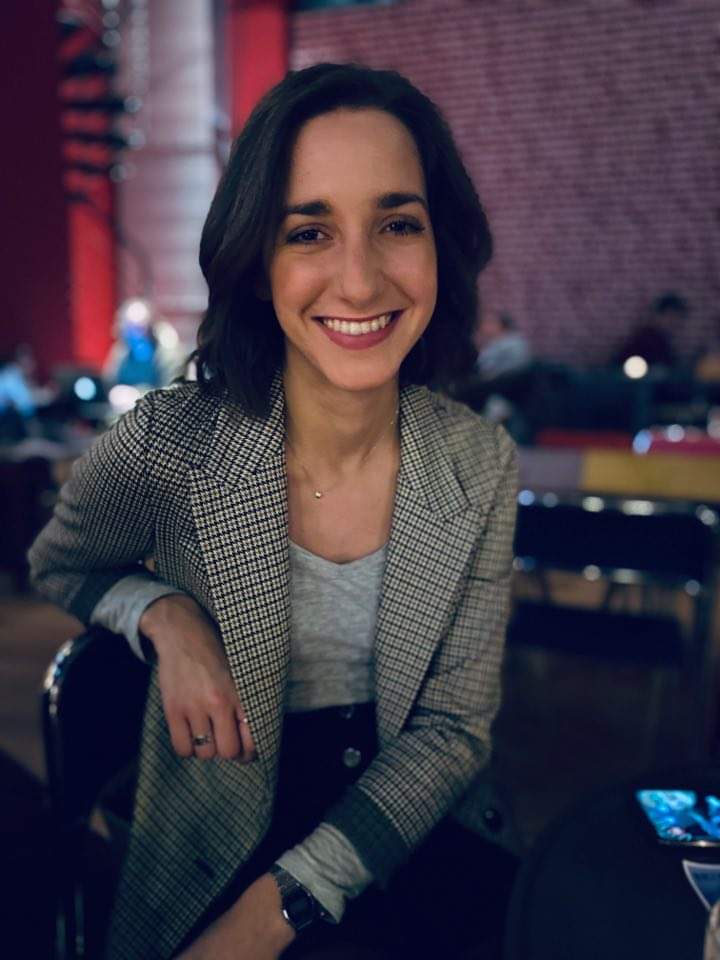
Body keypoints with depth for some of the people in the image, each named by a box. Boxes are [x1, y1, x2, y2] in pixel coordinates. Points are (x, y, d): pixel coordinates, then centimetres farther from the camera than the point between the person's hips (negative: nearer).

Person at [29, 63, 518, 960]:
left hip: (418, 842, 3)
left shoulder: (479, 464, -10)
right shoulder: (166, 446, -16)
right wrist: (169, 617, -16)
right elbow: (59, 565, 6)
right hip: (221, 853, -3)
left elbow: (453, 727, -6)